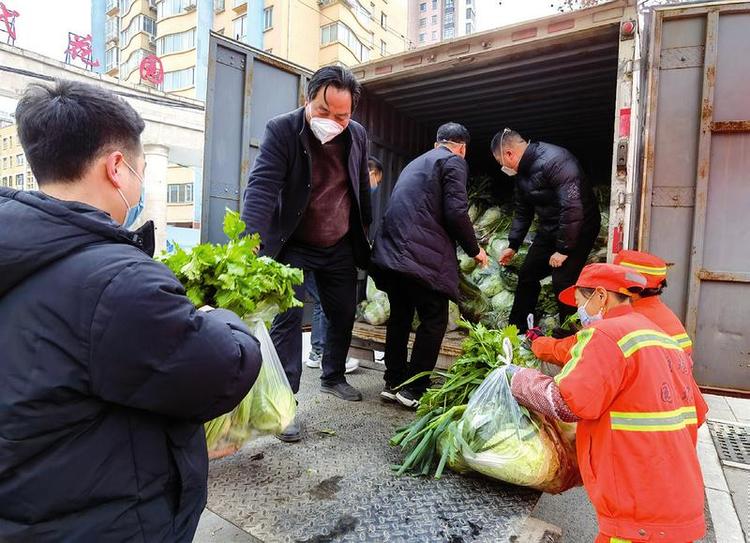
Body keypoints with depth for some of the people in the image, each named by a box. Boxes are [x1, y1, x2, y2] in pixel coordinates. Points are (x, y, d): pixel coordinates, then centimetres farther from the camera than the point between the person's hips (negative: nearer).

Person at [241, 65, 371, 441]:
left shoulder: (357, 136, -4)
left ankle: (333, 377, 36)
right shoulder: (281, 130, -18)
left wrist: (364, 236, 13)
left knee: (344, 314, 13)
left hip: (340, 247, 5)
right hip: (293, 245, -4)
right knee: (288, 317, -8)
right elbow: (261, 187, -29)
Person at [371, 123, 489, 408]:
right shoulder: (453, 162, 2)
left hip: (390, 251, 8)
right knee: (434, 320, 1)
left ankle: (394, 383, 21)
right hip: (422, 254, -8)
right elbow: (456, 212, -10)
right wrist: (474, 249, 4)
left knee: (400, 316, 15)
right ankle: (414, 389, 4)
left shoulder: (416, 162, 26)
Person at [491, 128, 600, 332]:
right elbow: (523, 211, 14)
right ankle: (516, 329, 24)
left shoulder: (555, 161, -27)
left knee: (563, 281, -14)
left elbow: (572, 207, -31)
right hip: (549, 229, 9)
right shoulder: (523, 171, 3)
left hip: (578, 229, -9)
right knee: (527, 275, 10)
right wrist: (513, 245, 13)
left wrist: (563, 249, -26)